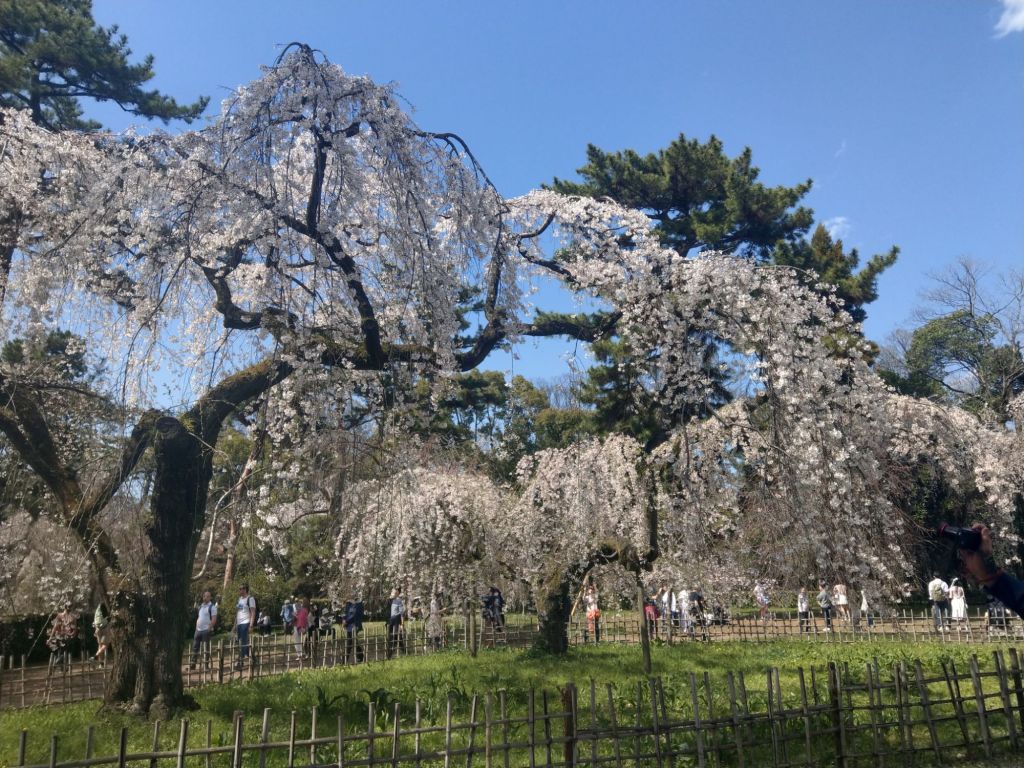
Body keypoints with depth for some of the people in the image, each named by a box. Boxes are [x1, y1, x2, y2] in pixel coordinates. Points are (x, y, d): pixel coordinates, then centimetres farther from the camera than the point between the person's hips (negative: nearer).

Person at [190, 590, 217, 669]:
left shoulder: (212, 607, -5)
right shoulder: (200, 606, 15)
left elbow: (214, 619, -12)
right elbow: (198, 617, 20)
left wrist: (209, 628, -19)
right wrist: (196, 627, 10)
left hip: (206, 630, -7)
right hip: (198, 630, 7)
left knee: (205, 648, -3)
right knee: (195, 647, 8)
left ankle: (206, 665, 4)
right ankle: (192, 665, 16)